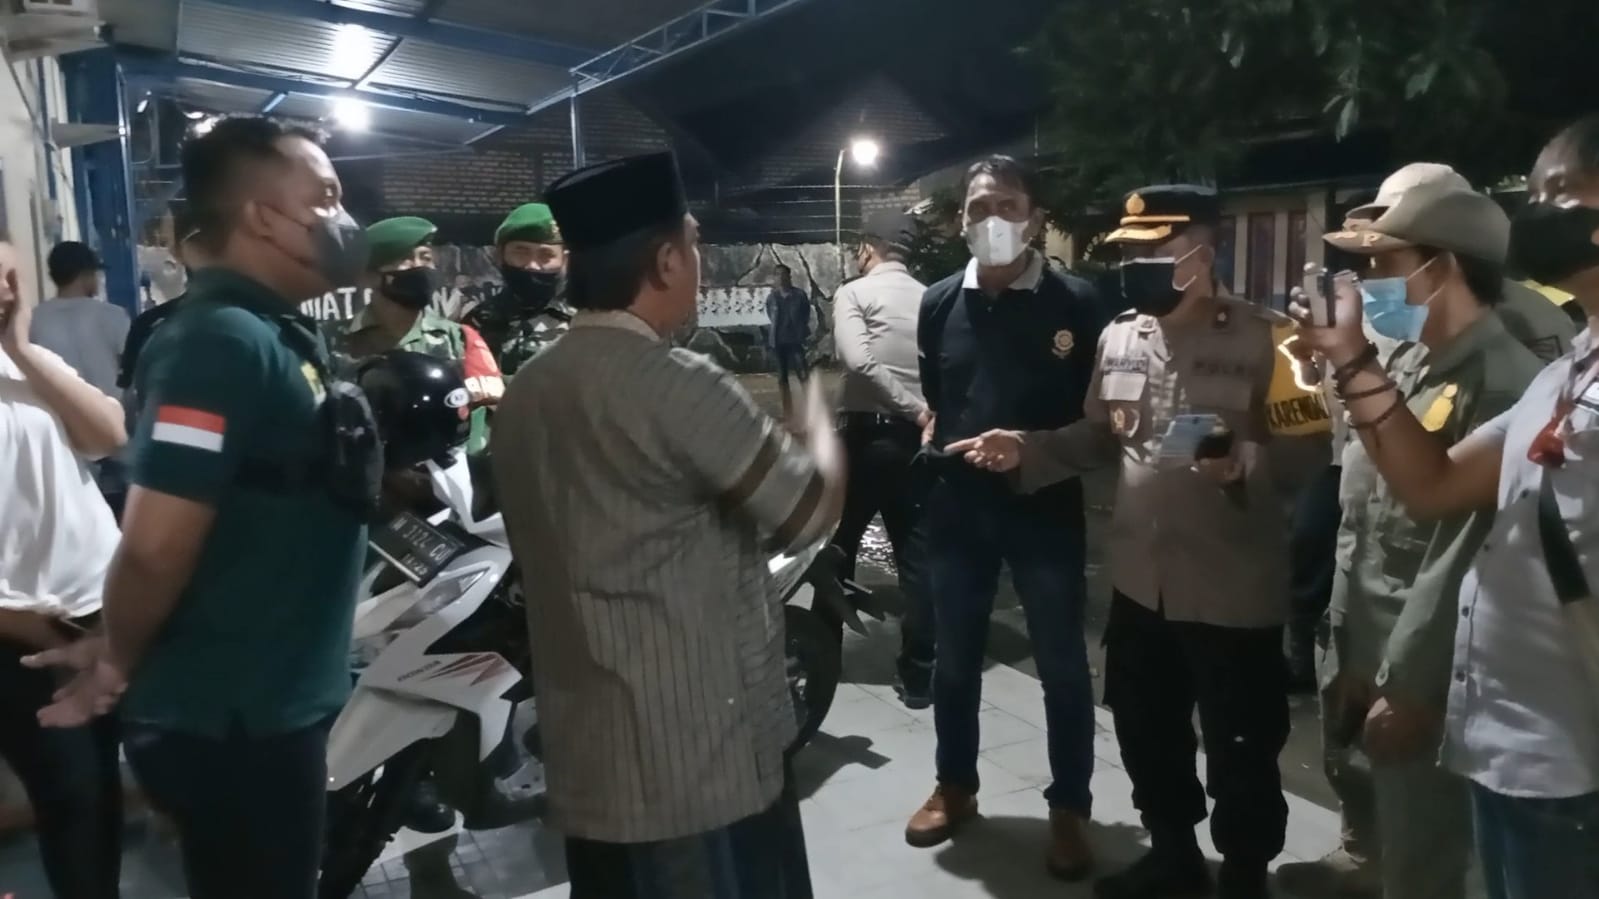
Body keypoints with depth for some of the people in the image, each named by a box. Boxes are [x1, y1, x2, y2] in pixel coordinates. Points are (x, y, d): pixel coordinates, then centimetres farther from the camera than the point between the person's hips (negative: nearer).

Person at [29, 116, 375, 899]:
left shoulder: (276, 337, 7)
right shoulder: (222, 342, -22)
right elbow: (155, 547, -24)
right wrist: (114, 671, -9)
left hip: (275, 709, 8)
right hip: (230, 724, -8)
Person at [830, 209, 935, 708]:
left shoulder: (855, 293, -5)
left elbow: (857, 360, -20)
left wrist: (909, 408, -15)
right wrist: (923, 411, 4)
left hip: (866, 433, -3)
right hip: (917, 436, 4)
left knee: (839, 543, 14)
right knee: (916, 553, 8)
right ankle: (918, 674, 10)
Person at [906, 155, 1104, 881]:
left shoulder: (1074, 303, -5)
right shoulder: (940, 302, 6)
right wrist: (932, 439, 2)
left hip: (1046, 506, -3)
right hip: (958, 505, 4)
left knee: (1062, 666, 7)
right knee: (954, 660, 15)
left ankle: (1069, 809, 25)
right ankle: (955, 787, 34)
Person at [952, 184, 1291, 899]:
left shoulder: (1259, 341, -13)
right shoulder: (1118, 336, 5)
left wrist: (1244, 463, -34)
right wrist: (1026, 449, -1)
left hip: (1233, 591, -5)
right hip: (1141, 582, 6)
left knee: (1240, 753, 12)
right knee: (1146, 736, 21)